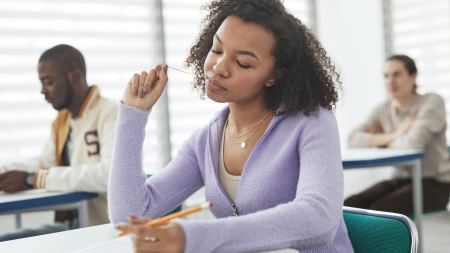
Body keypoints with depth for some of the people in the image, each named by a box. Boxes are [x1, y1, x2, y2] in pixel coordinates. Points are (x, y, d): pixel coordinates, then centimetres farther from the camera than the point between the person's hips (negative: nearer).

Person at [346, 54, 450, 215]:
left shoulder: (432, 102, -10)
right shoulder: (383, 110, 5)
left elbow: (413, 143, -26)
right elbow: (353, 140, -9)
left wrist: (382, 142, -6)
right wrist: (394, 136, -19)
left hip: (434, 184, -5)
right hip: (401, 180, 6)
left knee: (379, 210, -29)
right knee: (349, 207, -18)